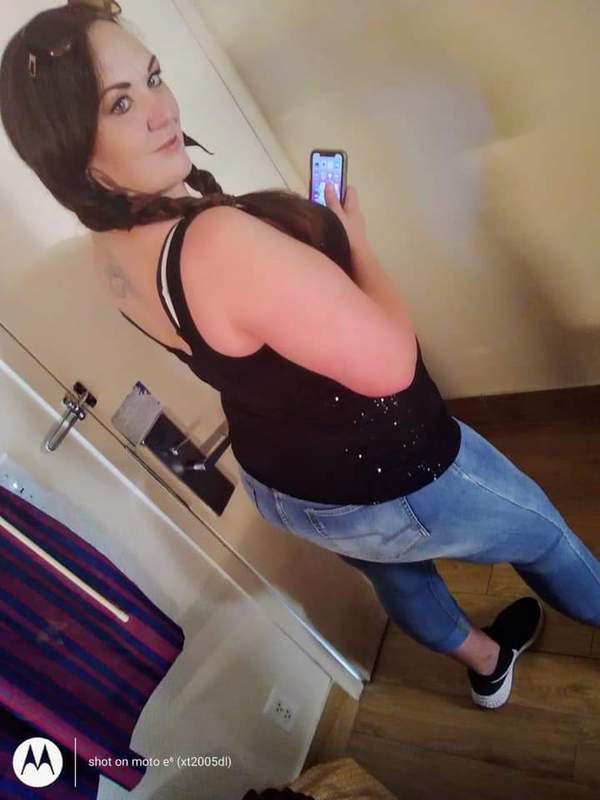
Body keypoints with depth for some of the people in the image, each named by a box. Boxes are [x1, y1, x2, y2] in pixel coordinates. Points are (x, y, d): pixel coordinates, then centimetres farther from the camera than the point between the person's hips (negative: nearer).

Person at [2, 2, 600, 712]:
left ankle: (486, 663, 65)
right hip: (386, 484, -8)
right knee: (541, 534, 24)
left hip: (276, 484, 8)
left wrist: (311, 233, 4)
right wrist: (354, 242, -15)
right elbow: (389, 362, -31)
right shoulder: (220, 243, -39)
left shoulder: (111, 252, -7)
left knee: (396, 572, 34)